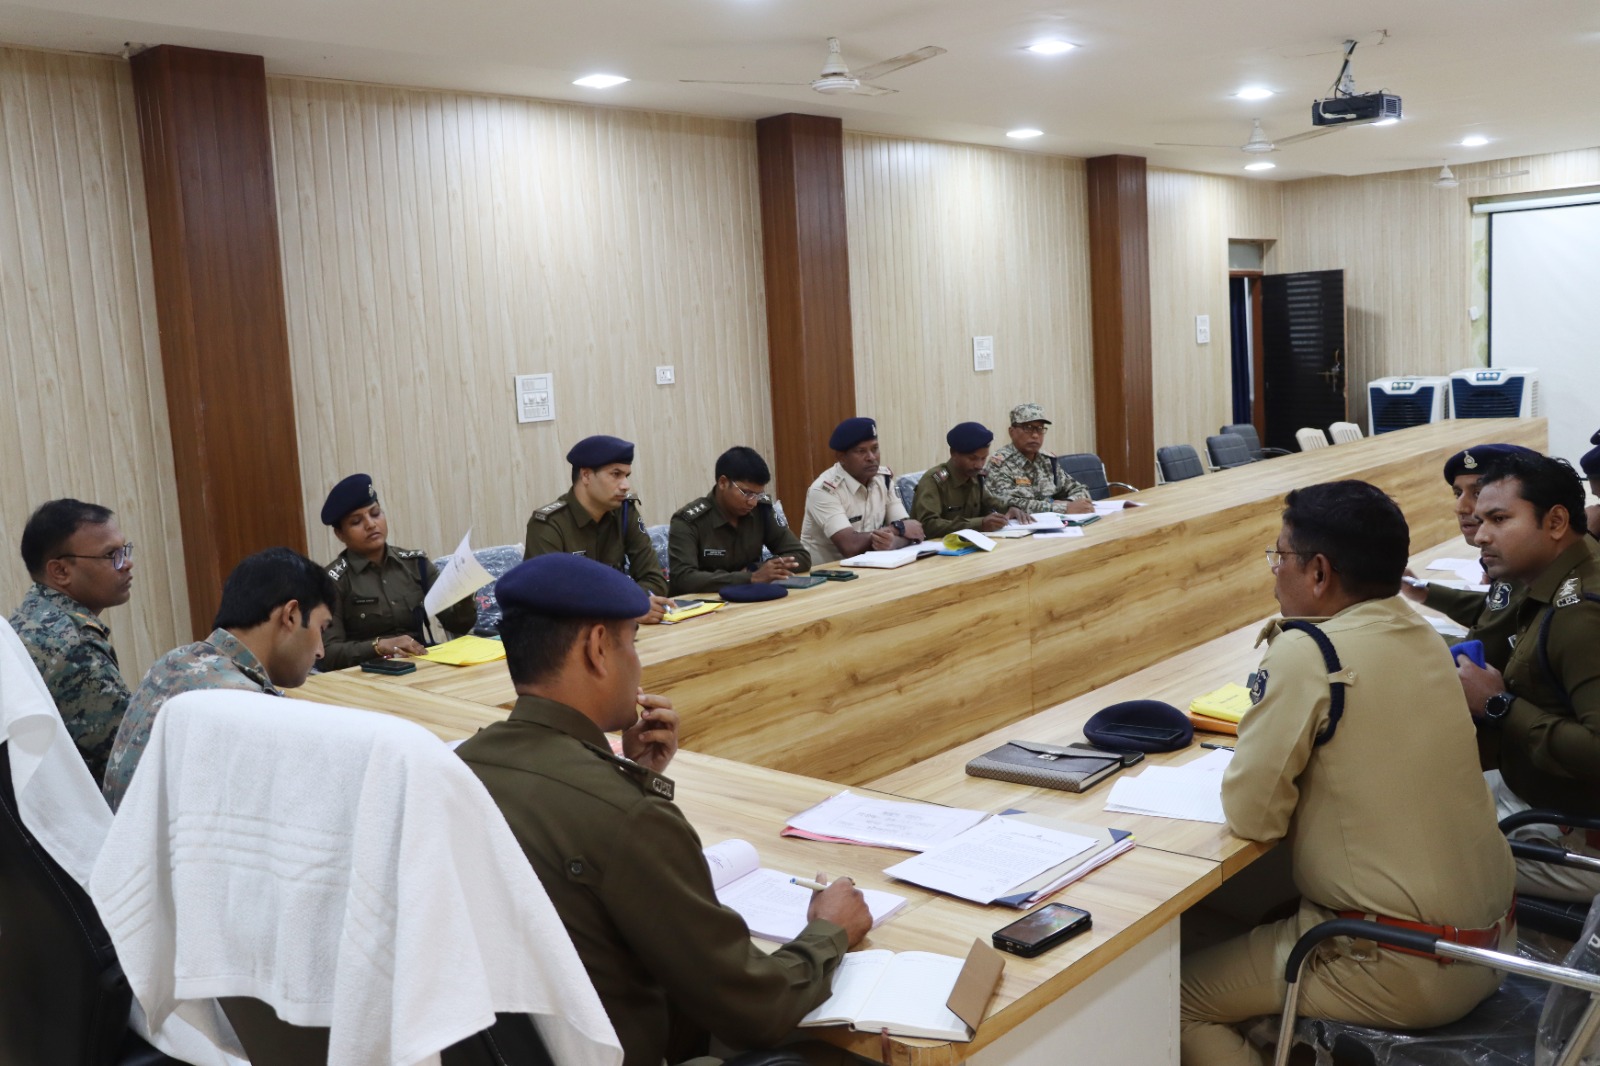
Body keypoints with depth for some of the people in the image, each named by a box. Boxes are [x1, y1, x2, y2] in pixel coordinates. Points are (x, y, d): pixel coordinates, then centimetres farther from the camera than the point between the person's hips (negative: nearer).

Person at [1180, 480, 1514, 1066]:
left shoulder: (1306, 653, -21)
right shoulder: (1420, 634, 3)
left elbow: (1251, 814, -17)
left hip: (1408, 973, -8)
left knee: (1177, 998, 4)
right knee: (1262, 916, 28)